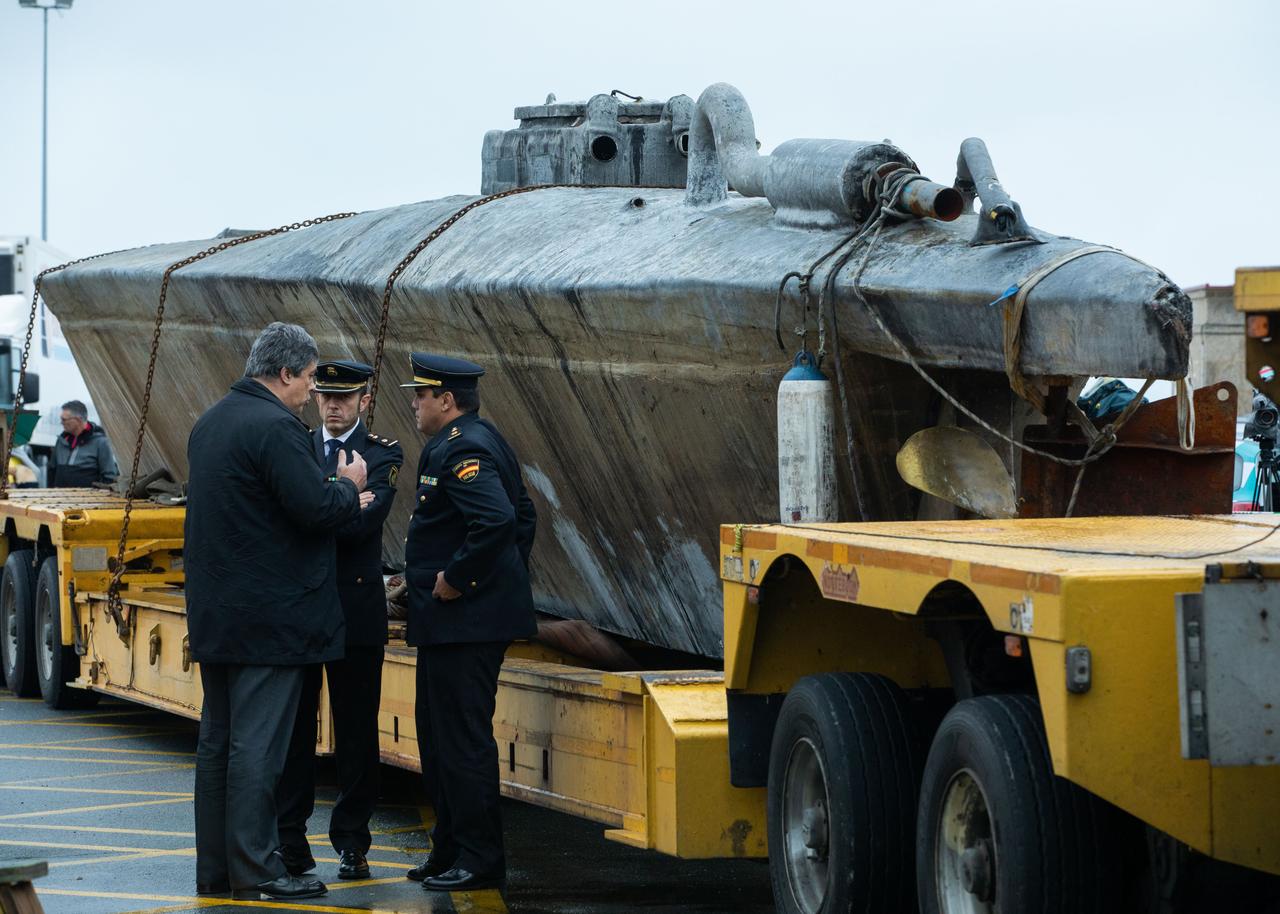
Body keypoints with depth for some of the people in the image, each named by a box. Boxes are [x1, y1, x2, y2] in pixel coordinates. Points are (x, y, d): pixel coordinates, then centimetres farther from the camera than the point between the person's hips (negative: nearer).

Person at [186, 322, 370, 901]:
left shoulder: (210, 423, 14)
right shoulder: (275, 427, -17)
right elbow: (316, 508, -22)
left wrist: (337, 496, 16)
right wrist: (348, 487, -1)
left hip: (215, 614, 9)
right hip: (269, 616, -9)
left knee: (217, 740, 12)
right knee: (257, 743, -6)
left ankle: (213, 869, 17)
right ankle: (254, 870, -4)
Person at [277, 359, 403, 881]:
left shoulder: (382, 455, 0)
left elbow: (360, 523, -15)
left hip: (356, 608, -2)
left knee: (356, 730, 3)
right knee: (293, 726, 4)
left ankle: (352, 843, 9)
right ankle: (290, 839, 10)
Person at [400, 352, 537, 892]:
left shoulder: (461, 449, -16)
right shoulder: (477, 441, 17)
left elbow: (497, 519, -30)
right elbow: (522, 516, 26)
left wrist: (457, 578, -21)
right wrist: (507, 577, 22)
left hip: (464, 621, -11)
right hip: (455, 622, 11)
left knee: (462, 738, -7)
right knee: (438, 734, 16)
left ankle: (480, 861, -3)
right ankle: (451, 851, 23)